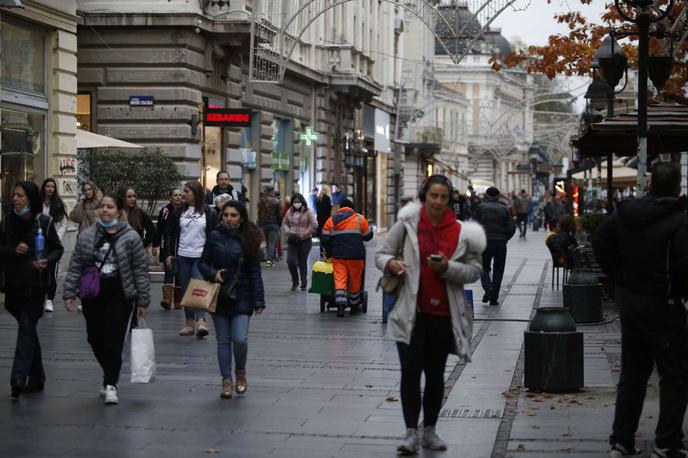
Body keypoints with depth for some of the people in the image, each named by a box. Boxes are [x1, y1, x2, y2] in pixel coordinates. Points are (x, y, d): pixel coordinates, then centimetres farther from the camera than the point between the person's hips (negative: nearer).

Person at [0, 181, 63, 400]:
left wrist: (47, 261, -16)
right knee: (28, 329, 12)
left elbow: (58, 249, 3)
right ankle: (36, 378, 22)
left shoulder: (44, 222, -4)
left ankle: (19, 379, -17)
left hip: (36, 282, -4)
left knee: (27, 328, -11)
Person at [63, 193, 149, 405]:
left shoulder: (131, 238, -4)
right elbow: (75, 266, 7)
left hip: (119, 296, -4)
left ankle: (111, 384, -4)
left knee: (113, 341, -10)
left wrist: (143, 301, -4)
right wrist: (69, 293, 0)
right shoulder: (86, 236, 5)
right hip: (92, 296, 4)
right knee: (96, 340, 9)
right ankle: (111, 377, 29)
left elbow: (141, 271, -3)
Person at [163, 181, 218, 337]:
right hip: (182, 256, 4)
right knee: (185, 290, 6)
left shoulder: (209, 213, 1)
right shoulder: (179, 212, 10)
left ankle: (200, 321, -22)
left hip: (200, 257, -4)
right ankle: (189, 322, 12)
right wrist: (168, 254, 4)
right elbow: (169, 233, 12)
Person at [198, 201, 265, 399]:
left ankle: (240, 371, 15)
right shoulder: (215, 237, 1)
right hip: (219, 295, 2)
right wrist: (213, 274, -14)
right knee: (223, 340, 6)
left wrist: (258, 301, -4)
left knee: (240, 338, -12)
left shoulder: (248, 240, -2)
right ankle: (226, 380, 15)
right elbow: (202, 263, 7)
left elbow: (255, 272, 0)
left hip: (241, 297, -2)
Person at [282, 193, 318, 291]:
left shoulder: (307, 212, -5)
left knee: (302, 262, 1)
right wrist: (288, 232, 0)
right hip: (292, 241, 3)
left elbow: (314, 225, -10)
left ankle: (304, 283, 18)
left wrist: (305, 234, -13)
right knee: (290, 261, -9)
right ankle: (295, 282, 11)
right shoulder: (290, 212, 8)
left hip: (305, 241, -3)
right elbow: (284, 223, 19)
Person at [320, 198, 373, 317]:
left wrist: (329, 252, 18)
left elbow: (324, 239, 6)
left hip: (338, 255, 1)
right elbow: (368, 236, 8)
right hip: (355, 256, -1)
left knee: (339, 279, -3)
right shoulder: (359, 219, 3)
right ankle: (354, 306, 23)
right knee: (355, 281, 12)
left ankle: (340, 305, -19)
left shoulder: (332, 219, 8)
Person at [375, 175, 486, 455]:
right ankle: (411, 432, 0)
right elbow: (381, 254, 3)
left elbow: (474, 270, 1)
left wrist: (448, 268, -16)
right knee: (410, 371, -7)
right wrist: (390, 263, -20)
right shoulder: (407, 224, -2)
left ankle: (430, 430, 24)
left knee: (435, 373, 12)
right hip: (411, 311, -2)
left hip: (443, 314, 2)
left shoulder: (460, 231, -1)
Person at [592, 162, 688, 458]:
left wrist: (619, 278, 10)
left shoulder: (626, 213, 3)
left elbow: (600, 241, 10)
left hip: (628, 299, 7)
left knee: (632, 373, 15)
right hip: (661, 304, -7)